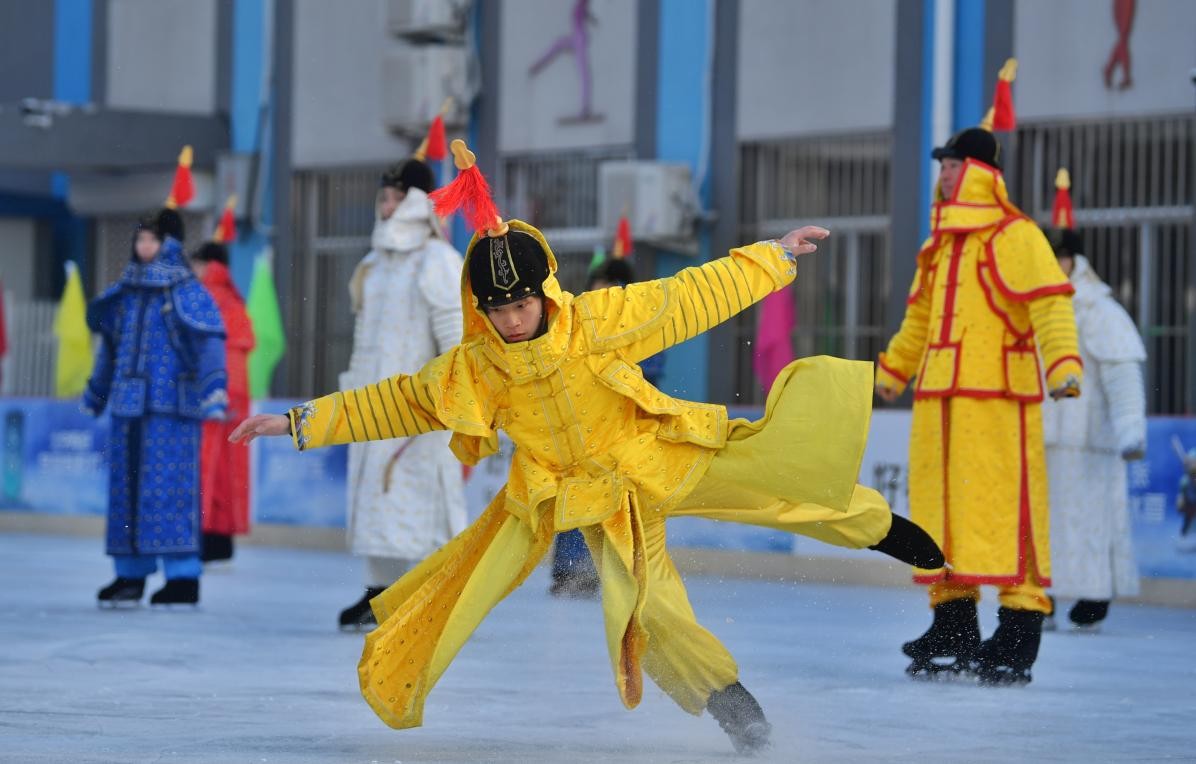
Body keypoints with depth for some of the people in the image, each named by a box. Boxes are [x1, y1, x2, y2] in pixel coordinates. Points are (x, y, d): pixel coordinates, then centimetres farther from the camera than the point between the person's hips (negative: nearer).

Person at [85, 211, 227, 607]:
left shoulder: (186, 291, -4)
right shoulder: (126, 290, 15)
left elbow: (210, 344, -10)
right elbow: (110, 344, 24)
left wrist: (214, 390, -21)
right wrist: (95, 392, 29)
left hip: (170, 406, -7)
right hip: (129, 405, 7)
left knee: (169, 483, -10)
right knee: (125, 483, 7)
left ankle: (184, 576, -8)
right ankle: (130, 574, 13)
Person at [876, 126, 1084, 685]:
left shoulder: (1014, 237, -7)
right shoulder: (942, 244, 20)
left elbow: (1049, 303, -18)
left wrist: (1063, 364, -31)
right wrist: (892, 370, 42)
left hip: (997, 397, -9)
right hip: (939, 399, 9)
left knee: (1005, 507, -10)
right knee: (939, 510, 8)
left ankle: (1019, 632, -8)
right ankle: (954, 629, 15)